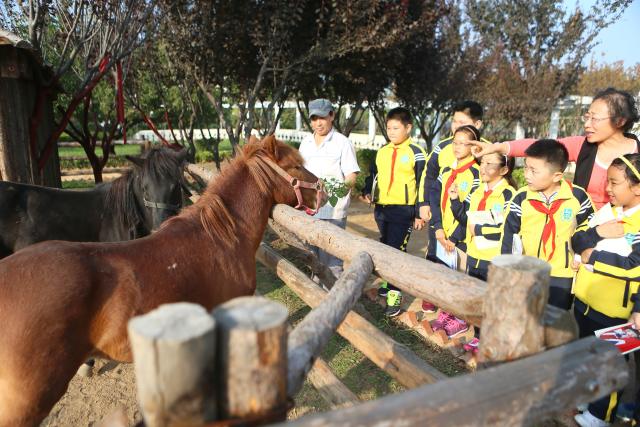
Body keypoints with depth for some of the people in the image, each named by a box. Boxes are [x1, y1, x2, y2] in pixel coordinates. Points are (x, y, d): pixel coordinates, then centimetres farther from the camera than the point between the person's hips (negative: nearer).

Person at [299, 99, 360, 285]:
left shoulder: (342, 143, -6)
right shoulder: (306, 142, 11)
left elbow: (352, 176, -10)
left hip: (333, 209, -6)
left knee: (330, 256, -7)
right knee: (313, 253, 18)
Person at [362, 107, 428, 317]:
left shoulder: (416, 153, -5)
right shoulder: (382, 152, 11)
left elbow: (422, 185, -5)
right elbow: (373, 175, 21)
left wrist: (420, 213, -7)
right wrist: (367, 191, 1)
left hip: (403, 210, -6)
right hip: (381, 208, 6)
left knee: (397, 250, -9)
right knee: (386, 248, 16)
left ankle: (395, 294, -3)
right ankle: (392, 280, 34)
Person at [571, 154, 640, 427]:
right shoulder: (606, 210, 4)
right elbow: (577, 240, 2)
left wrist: (593, 256, -17)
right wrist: (597, 232, -18)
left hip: (614, 310, -7)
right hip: (584, 300, 7)